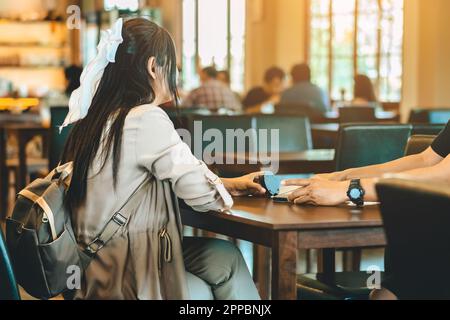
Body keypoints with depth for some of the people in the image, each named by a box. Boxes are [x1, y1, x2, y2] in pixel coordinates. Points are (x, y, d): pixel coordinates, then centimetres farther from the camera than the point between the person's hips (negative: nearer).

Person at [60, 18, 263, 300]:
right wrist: (229, 189, 10)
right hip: (122, 283, -8)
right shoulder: (147, 119, -17)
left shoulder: (93, 121, 9)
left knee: (225, 256, 12)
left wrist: (232, 184, 17)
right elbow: (205, 195, -12)